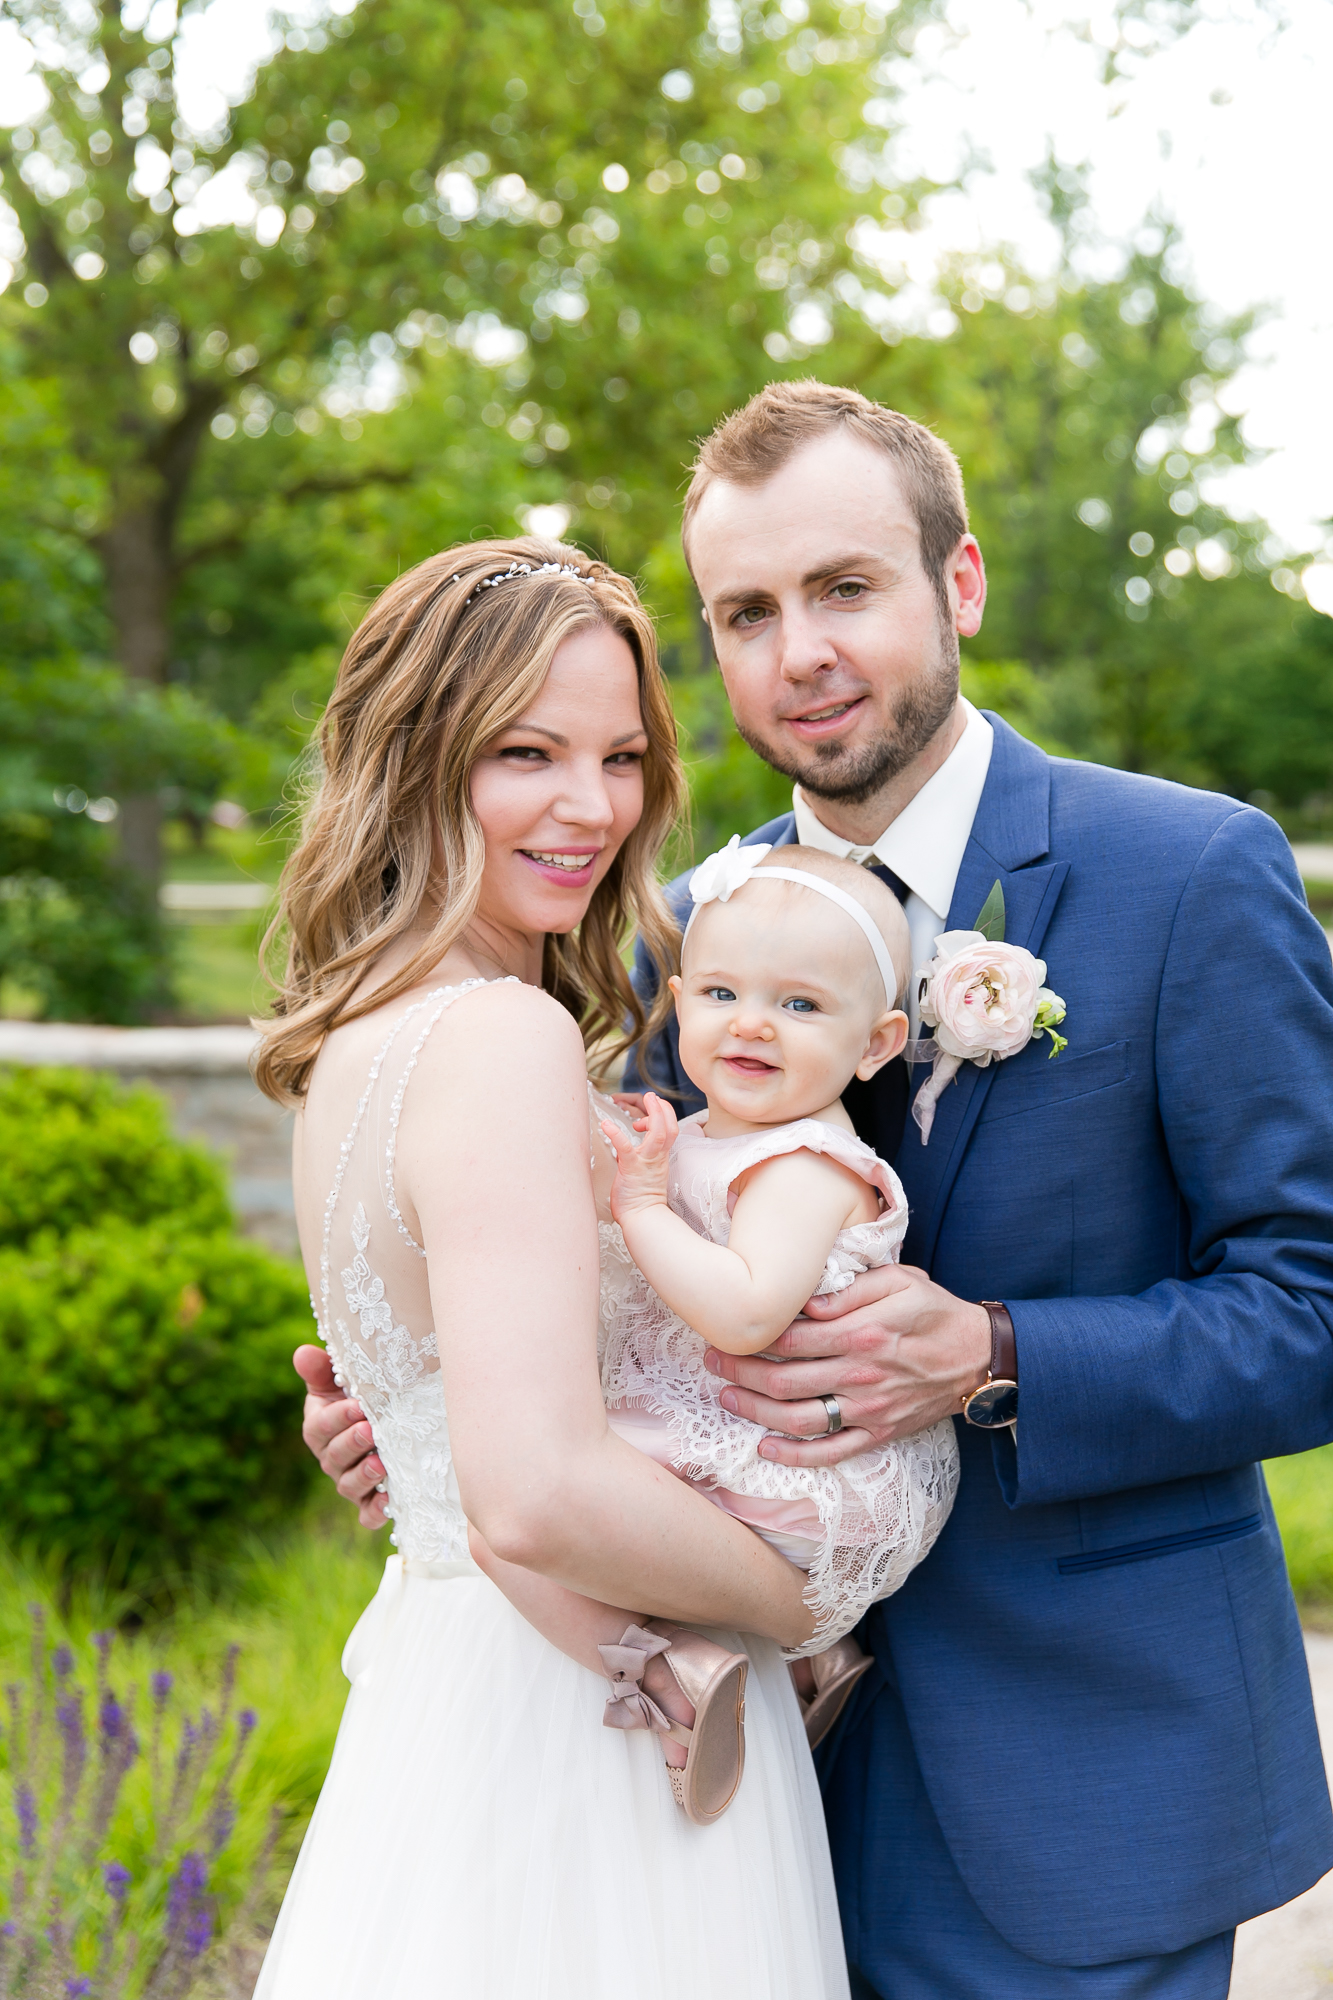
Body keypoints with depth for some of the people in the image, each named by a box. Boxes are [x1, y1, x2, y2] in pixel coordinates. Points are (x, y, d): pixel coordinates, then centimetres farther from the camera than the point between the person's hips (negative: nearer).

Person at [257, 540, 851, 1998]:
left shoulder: (361, 1034, 7)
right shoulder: (507, 1035, -23)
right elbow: (539, 1494, -31)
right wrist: (798, 1601, -16)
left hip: (439, 1690, 9)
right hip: (576, 1752, -9)